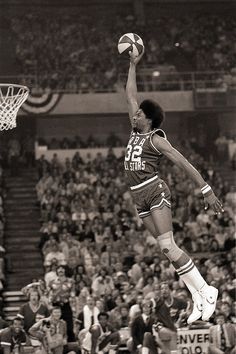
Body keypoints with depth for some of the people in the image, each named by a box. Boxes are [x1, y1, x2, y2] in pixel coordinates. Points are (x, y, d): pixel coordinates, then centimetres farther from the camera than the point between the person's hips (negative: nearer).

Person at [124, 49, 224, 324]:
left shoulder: (156, 139, -6)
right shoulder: (136, 132, 14)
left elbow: (184, 164, -10)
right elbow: (130, 95, 21)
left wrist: (206, 191, -15)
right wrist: (132, 66, 22)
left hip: (155, 191, -7)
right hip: (139, 197, 7)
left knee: (167, 247, -18)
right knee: (168, 249, 1)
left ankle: (206, 291, -13)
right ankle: (198, 300, 0)